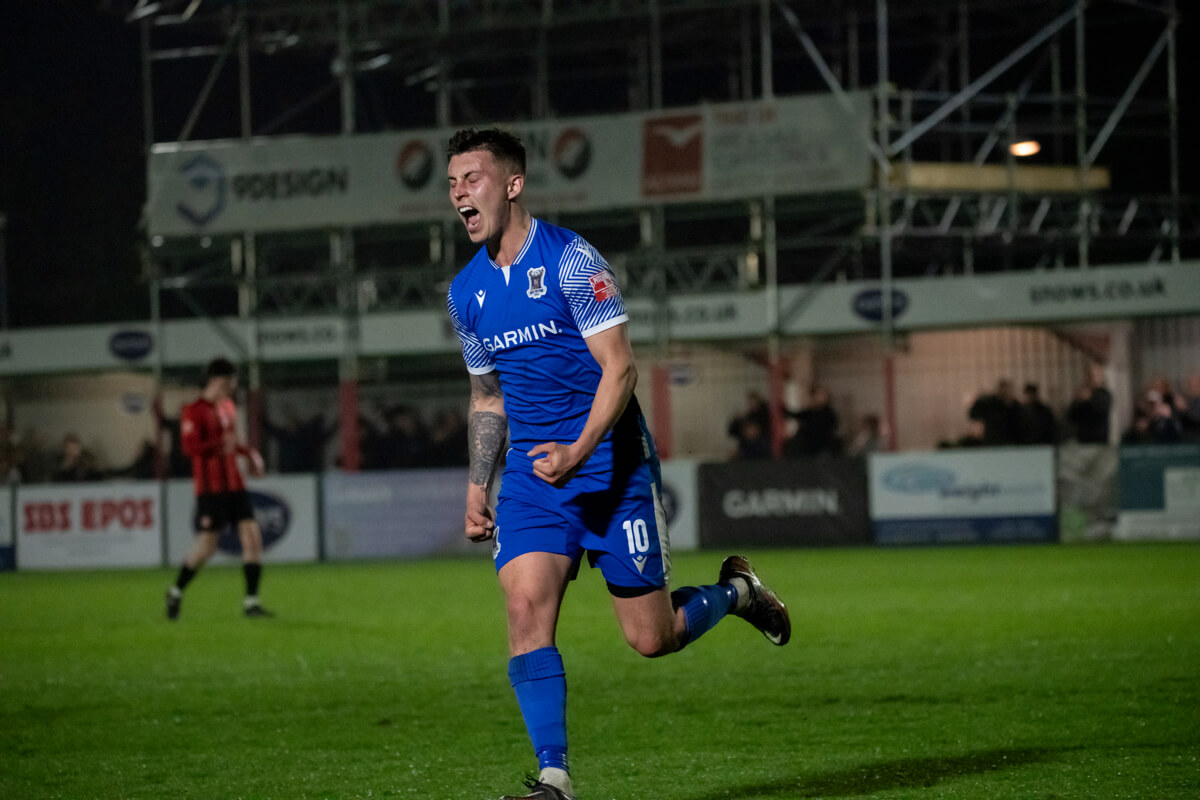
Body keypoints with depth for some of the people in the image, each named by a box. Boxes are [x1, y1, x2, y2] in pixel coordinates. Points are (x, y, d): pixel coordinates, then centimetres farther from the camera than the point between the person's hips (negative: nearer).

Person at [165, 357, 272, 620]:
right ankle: (176, 591, 19)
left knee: (252, 537, -4)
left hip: (234, 485, 7)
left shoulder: (228, 407, 15)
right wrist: (221, 444, -29)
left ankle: (251, 602, -1)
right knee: (207, 546, -5)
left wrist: (249, 453, 13)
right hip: (210, 487, -7)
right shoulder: (193, 411, -9)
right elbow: (190, 447, -20)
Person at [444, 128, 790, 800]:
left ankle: (735, 592, 32)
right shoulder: (467, 292, 8)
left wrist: (577, 454, -27)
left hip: (612, 467, -5)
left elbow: (620, 368, -15)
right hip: (532, 473, 5)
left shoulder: (571, 260, -12)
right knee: (526, 610, -16)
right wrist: (478, 485, 13)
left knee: (651, 638, 0)